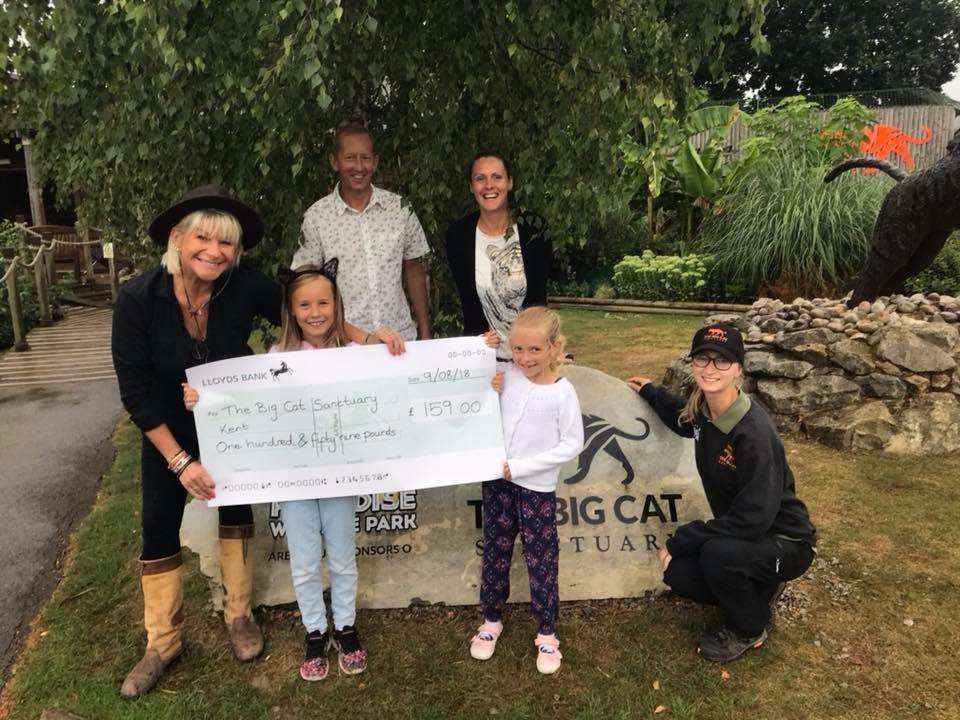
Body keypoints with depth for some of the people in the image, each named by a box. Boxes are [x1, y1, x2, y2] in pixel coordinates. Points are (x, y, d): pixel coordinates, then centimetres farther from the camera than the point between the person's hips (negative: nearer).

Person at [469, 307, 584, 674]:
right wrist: (487, 392, -14)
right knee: (494, 553, 16)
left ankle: (546, 633, 27)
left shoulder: (562, 392, -13)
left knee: (541, 561, 8)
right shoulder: (505, 375, -4)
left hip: (538, 488, -3)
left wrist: (521, 466, -16)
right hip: (497, 480, 4)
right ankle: (491, 619, 37)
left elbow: (572, 444, -11)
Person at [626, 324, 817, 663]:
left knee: (718, 553, -33)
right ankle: (759, 590, 17)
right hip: (738, 533, 7)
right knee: (677, 573, -11)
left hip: (784, 542, -7)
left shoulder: (755, 433, -31)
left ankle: (749, 629, 0)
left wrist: (680, 541, -25)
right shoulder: (704, 410, -7)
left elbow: (752, 519, -31)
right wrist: (650, 392, 17)